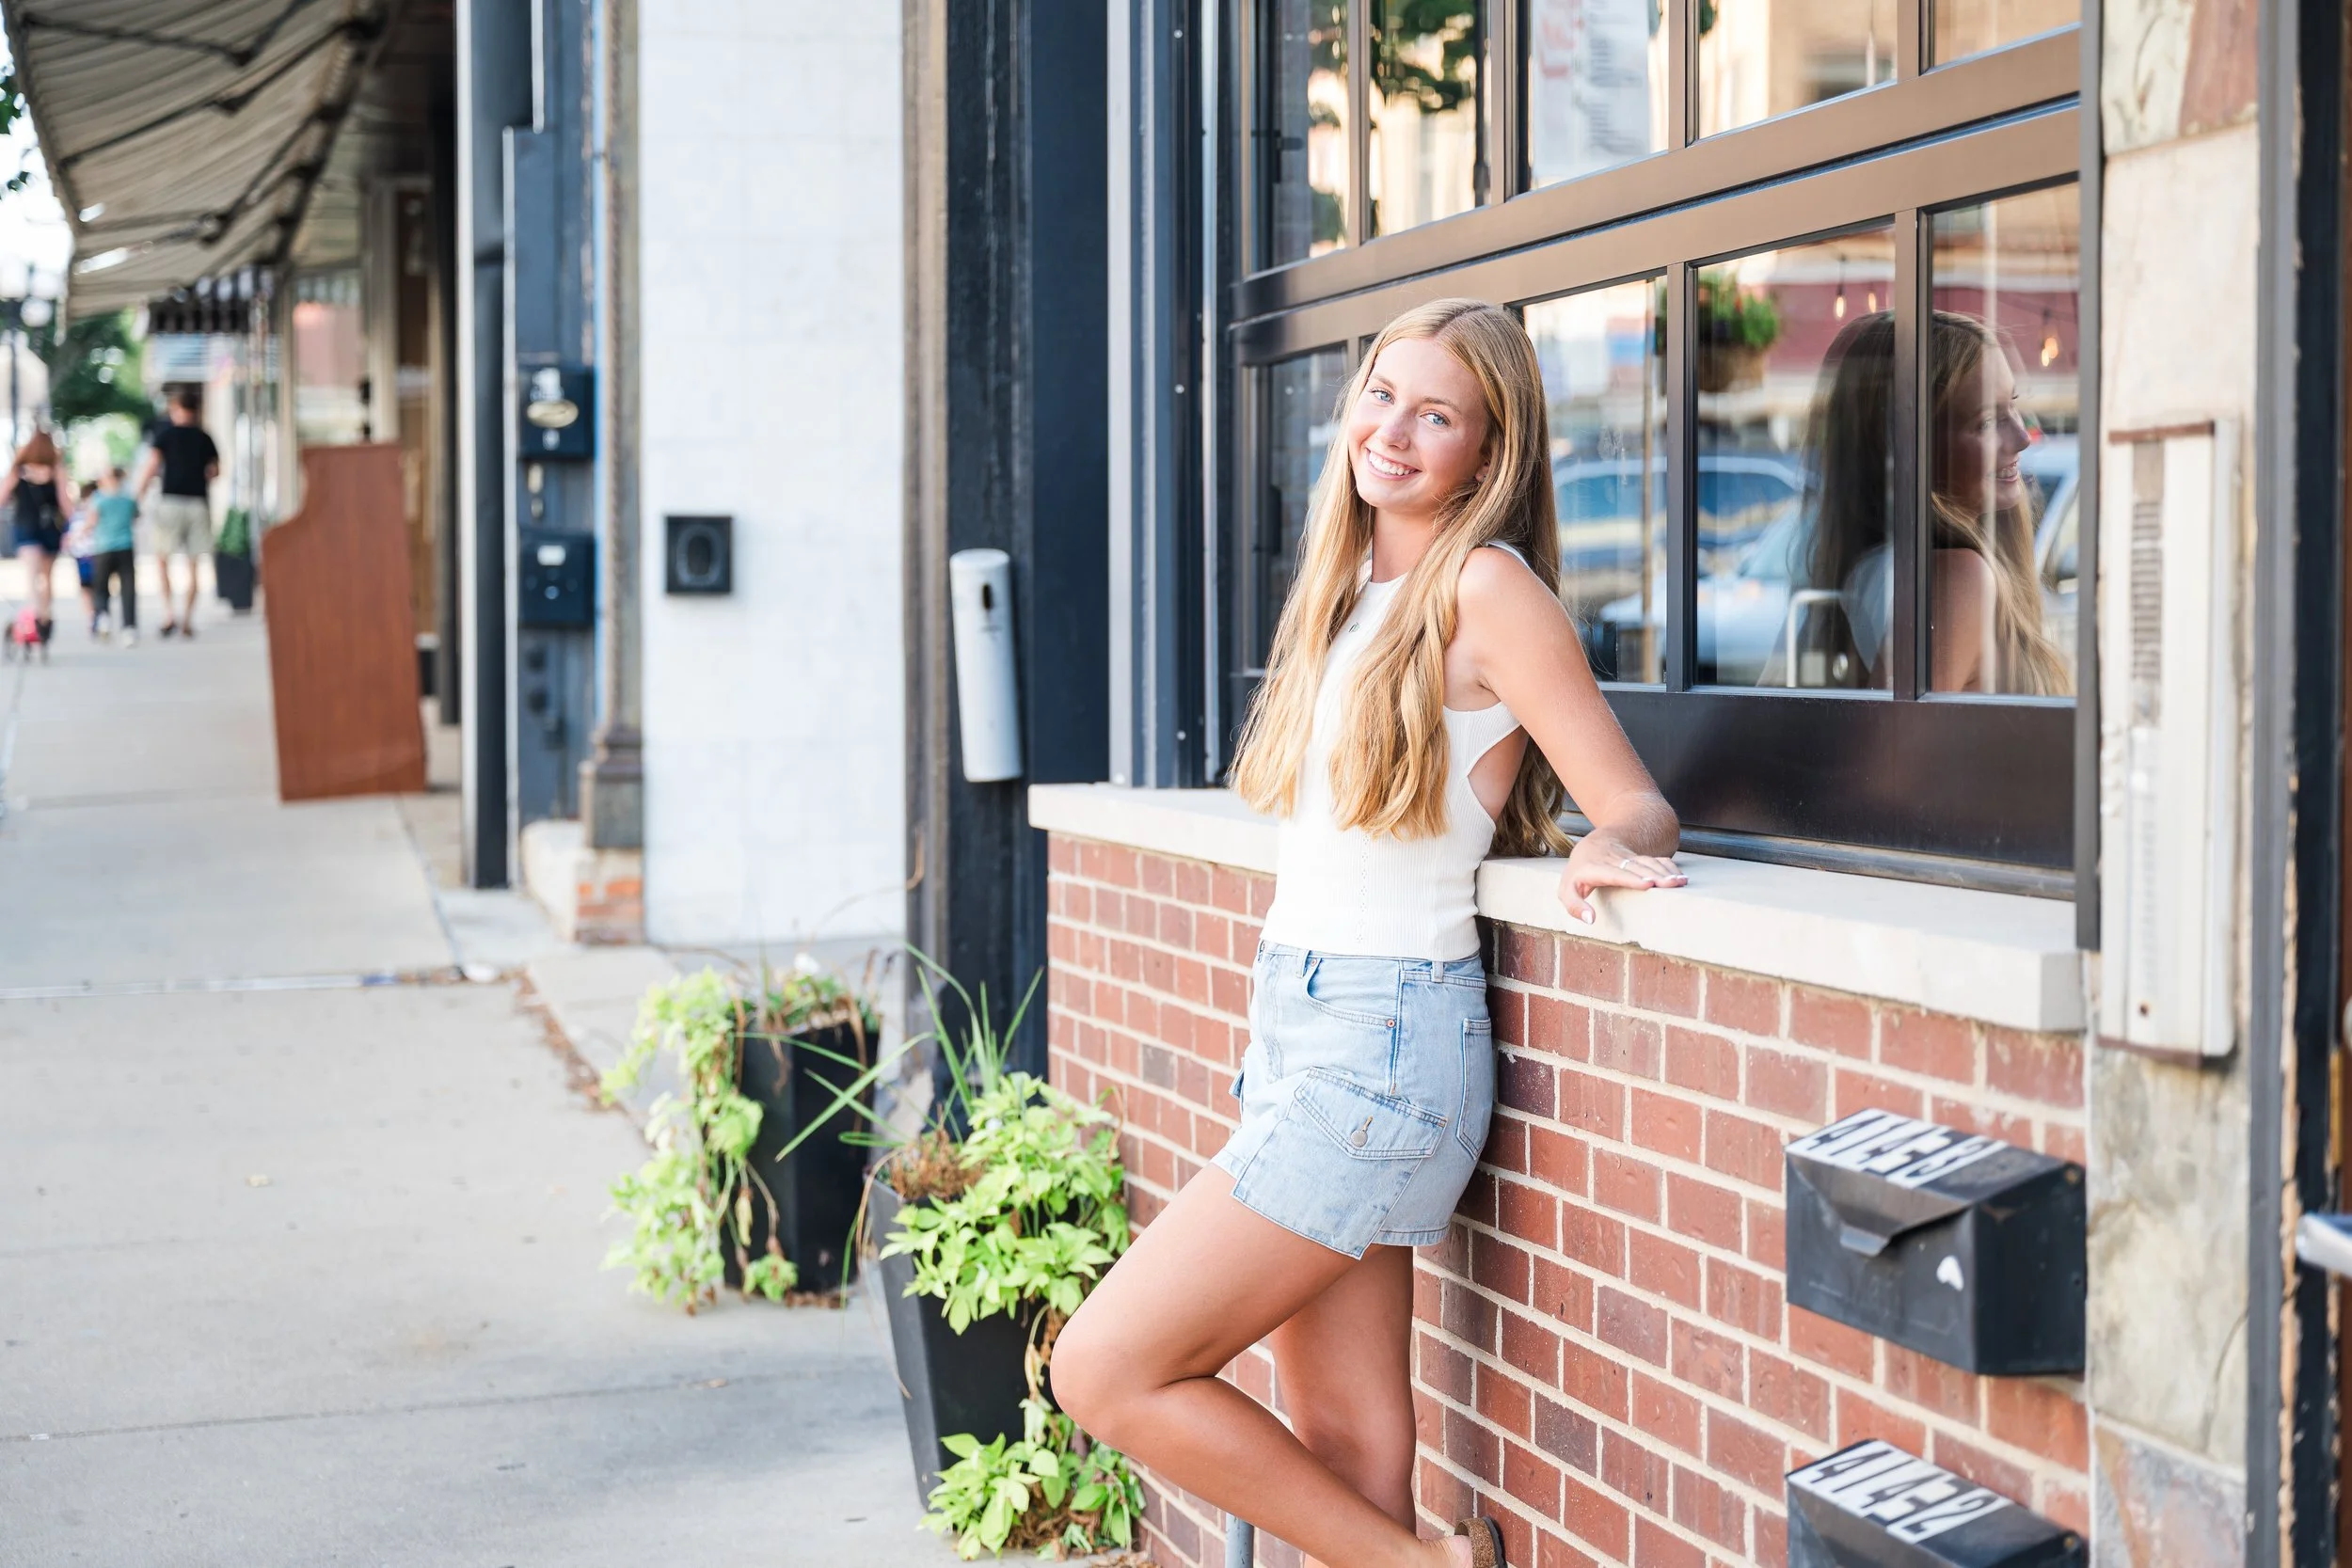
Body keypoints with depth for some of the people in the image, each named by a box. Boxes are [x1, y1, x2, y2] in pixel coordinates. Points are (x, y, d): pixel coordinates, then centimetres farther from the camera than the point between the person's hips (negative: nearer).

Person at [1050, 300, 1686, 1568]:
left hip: (1382, 1045, -8)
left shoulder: (1488, 589, -9)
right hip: (1293, 1023, 8)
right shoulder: (1352, 584, 15)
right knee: (1345, 1453, 7)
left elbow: (1638, 810, -11)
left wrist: (1603, 852, -30)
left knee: (1105, 1371, -7)